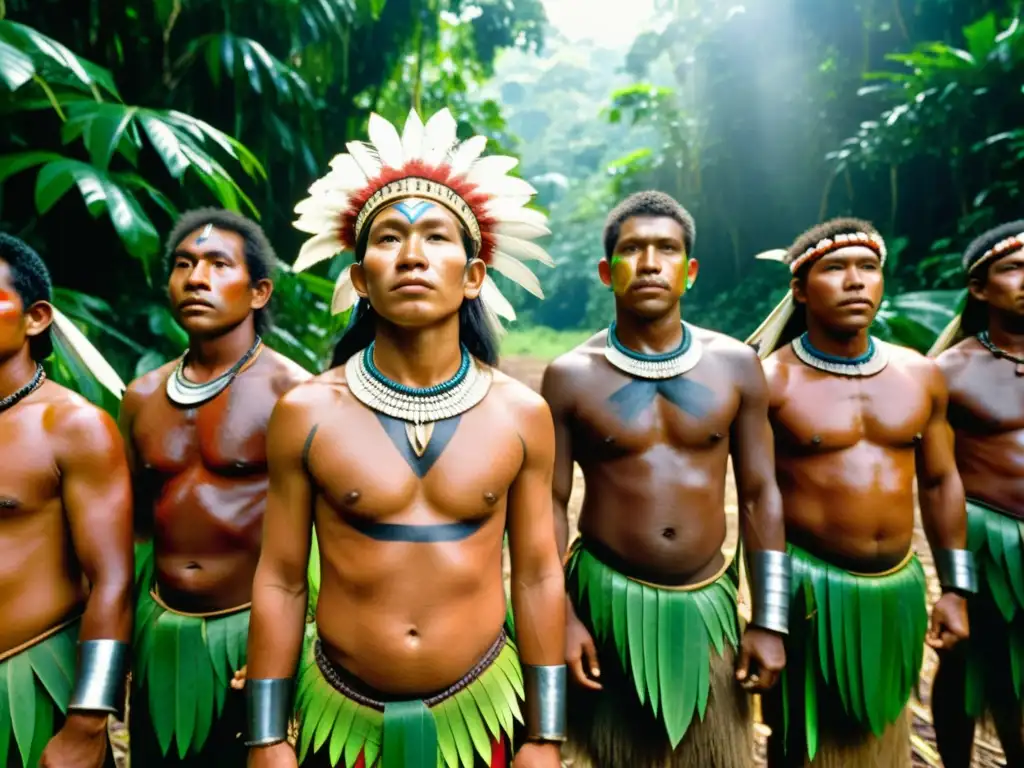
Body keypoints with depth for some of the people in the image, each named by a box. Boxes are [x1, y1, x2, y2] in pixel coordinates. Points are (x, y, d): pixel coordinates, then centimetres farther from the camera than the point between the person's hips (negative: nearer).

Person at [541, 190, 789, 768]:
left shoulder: (736, 365, -2)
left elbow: (761, 494, 1)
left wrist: (770, 621, 0)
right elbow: (550, 504, -4)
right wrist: (561, 616, -9)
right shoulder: (571, 376, -7)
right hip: (610, 599, -1)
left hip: (708, 602, 2)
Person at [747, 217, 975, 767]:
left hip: (897, 591, 5)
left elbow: (940, 482, 11)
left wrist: (955, 589, 11)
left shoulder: (920, 374, 4)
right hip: (808, 590, -5)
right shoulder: (769, 381, -12)